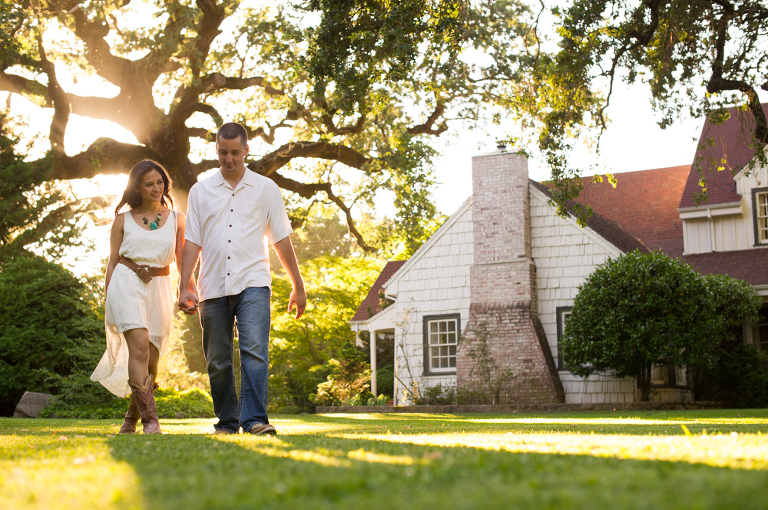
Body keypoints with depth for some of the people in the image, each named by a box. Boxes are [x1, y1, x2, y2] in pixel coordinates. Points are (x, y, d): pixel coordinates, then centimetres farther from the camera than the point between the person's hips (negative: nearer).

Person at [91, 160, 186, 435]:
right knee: (139, 347, -20)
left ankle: (131, 419, 22)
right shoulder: (123, 220, 9)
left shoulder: (176, 219, 13)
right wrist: (108, 300, 3)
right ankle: (150, 419, -23)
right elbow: (112, 261, 10)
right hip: (127, 285, -3)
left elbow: (182, 261, 14)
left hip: (160, 289, 3)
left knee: (151, 360, 3)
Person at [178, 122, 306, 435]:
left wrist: (298, 287, 10)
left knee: (255, 351, -18)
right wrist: (185, 286, 0)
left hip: (252, 283, -2)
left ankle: (255, 419, -21)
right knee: (217, 361, 4)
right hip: (213, 287, 2)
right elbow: (192, 241, 9)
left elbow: (281, 240, 11)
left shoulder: (266, 189, 10)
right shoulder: (200, 191, 12)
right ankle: (227, 422, 14)